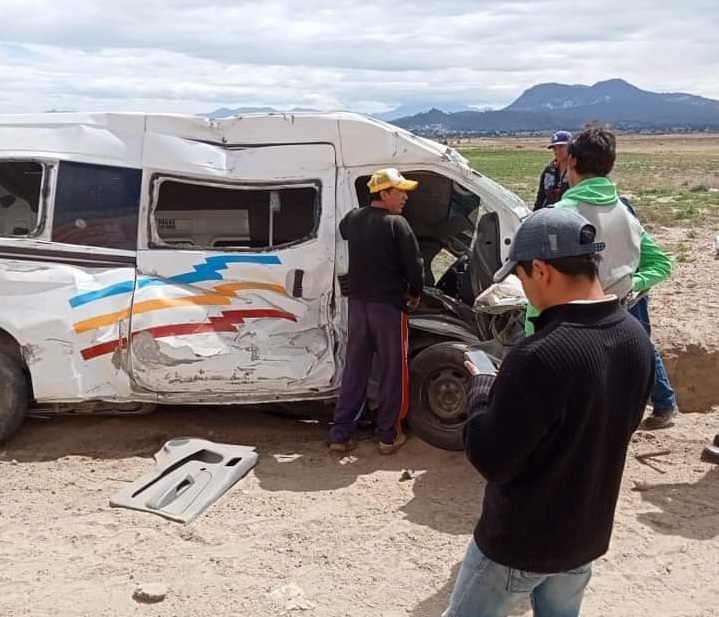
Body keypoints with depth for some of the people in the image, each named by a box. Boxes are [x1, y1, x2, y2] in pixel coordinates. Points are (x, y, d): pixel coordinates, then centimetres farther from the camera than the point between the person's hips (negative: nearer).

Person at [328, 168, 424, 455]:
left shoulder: (353, 218, 5)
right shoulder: (396, 224, -16)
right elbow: (414, 264, -14)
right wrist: (415, 294, 4)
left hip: (358, 302, 6)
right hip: (389, 305, -6)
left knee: (355, 369, 13)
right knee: (393, 370, 8)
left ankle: (340, 434, 16)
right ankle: (388, 435, 15)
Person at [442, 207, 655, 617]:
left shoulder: (540, 357, -32)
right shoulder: (636, 338, -7)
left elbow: (490, 459, -24)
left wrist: (482, 389, -8)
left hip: (519, 543, -7)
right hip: (588, 535, 7)